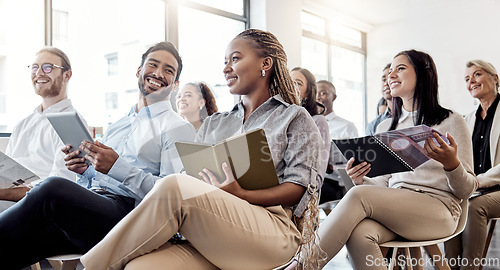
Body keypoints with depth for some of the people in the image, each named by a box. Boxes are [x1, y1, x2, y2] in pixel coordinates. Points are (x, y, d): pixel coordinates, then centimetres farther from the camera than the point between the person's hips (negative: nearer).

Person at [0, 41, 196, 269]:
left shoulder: (179, 129, 5)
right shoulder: (116, 126, 27)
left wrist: (118, 167, -15)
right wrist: (84, 170, 6)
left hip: (124, 209, -6)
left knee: (54, 188, -31)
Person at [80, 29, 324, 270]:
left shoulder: (294, 118, 15)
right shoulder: (212, 124, 29)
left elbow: (299, 189, 1)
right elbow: (191, 179, 18)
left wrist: (240, 195, -15)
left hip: (271, 229, -3)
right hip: (212, 236, 4)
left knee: (174, 187, -29)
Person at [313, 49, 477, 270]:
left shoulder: (451, 122, 7)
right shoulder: (384, 128, 21)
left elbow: (467, 190, 4)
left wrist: (451, 164, -18)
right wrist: (360, 180, -3)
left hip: (437, 208, -4)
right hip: (392, 207, 4)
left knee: (358, 196, -31)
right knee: (358, 233, -34)